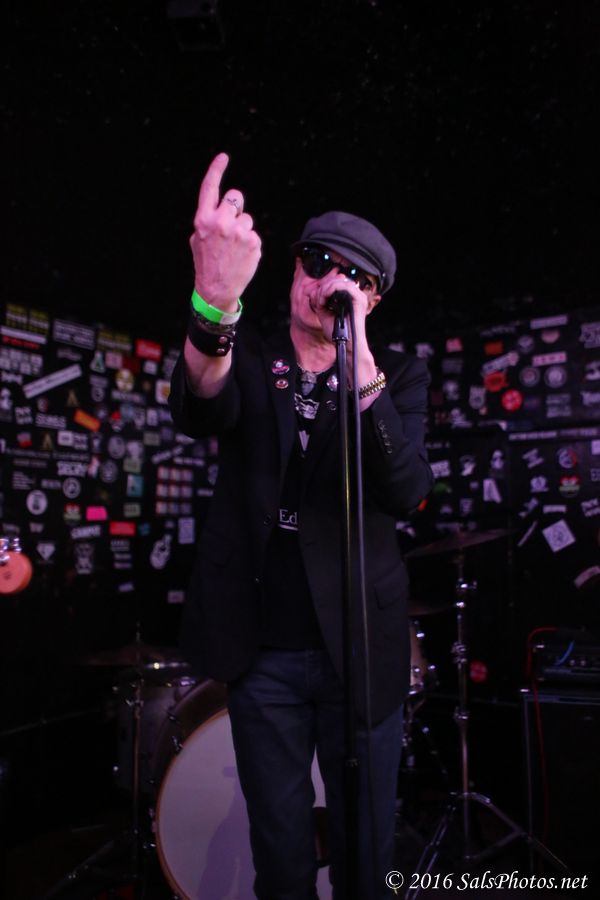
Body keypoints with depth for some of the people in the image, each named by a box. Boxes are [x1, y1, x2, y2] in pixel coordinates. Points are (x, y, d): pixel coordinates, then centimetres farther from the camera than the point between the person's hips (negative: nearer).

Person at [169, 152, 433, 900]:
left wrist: (360, 364, -26)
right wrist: (215, 304, -42)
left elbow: (405, 494, -14)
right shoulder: (247, 358, 2)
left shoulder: (399, 375, 2)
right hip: (263, 653, 1)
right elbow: (199, 413, -22)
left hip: (360, 651, 0)